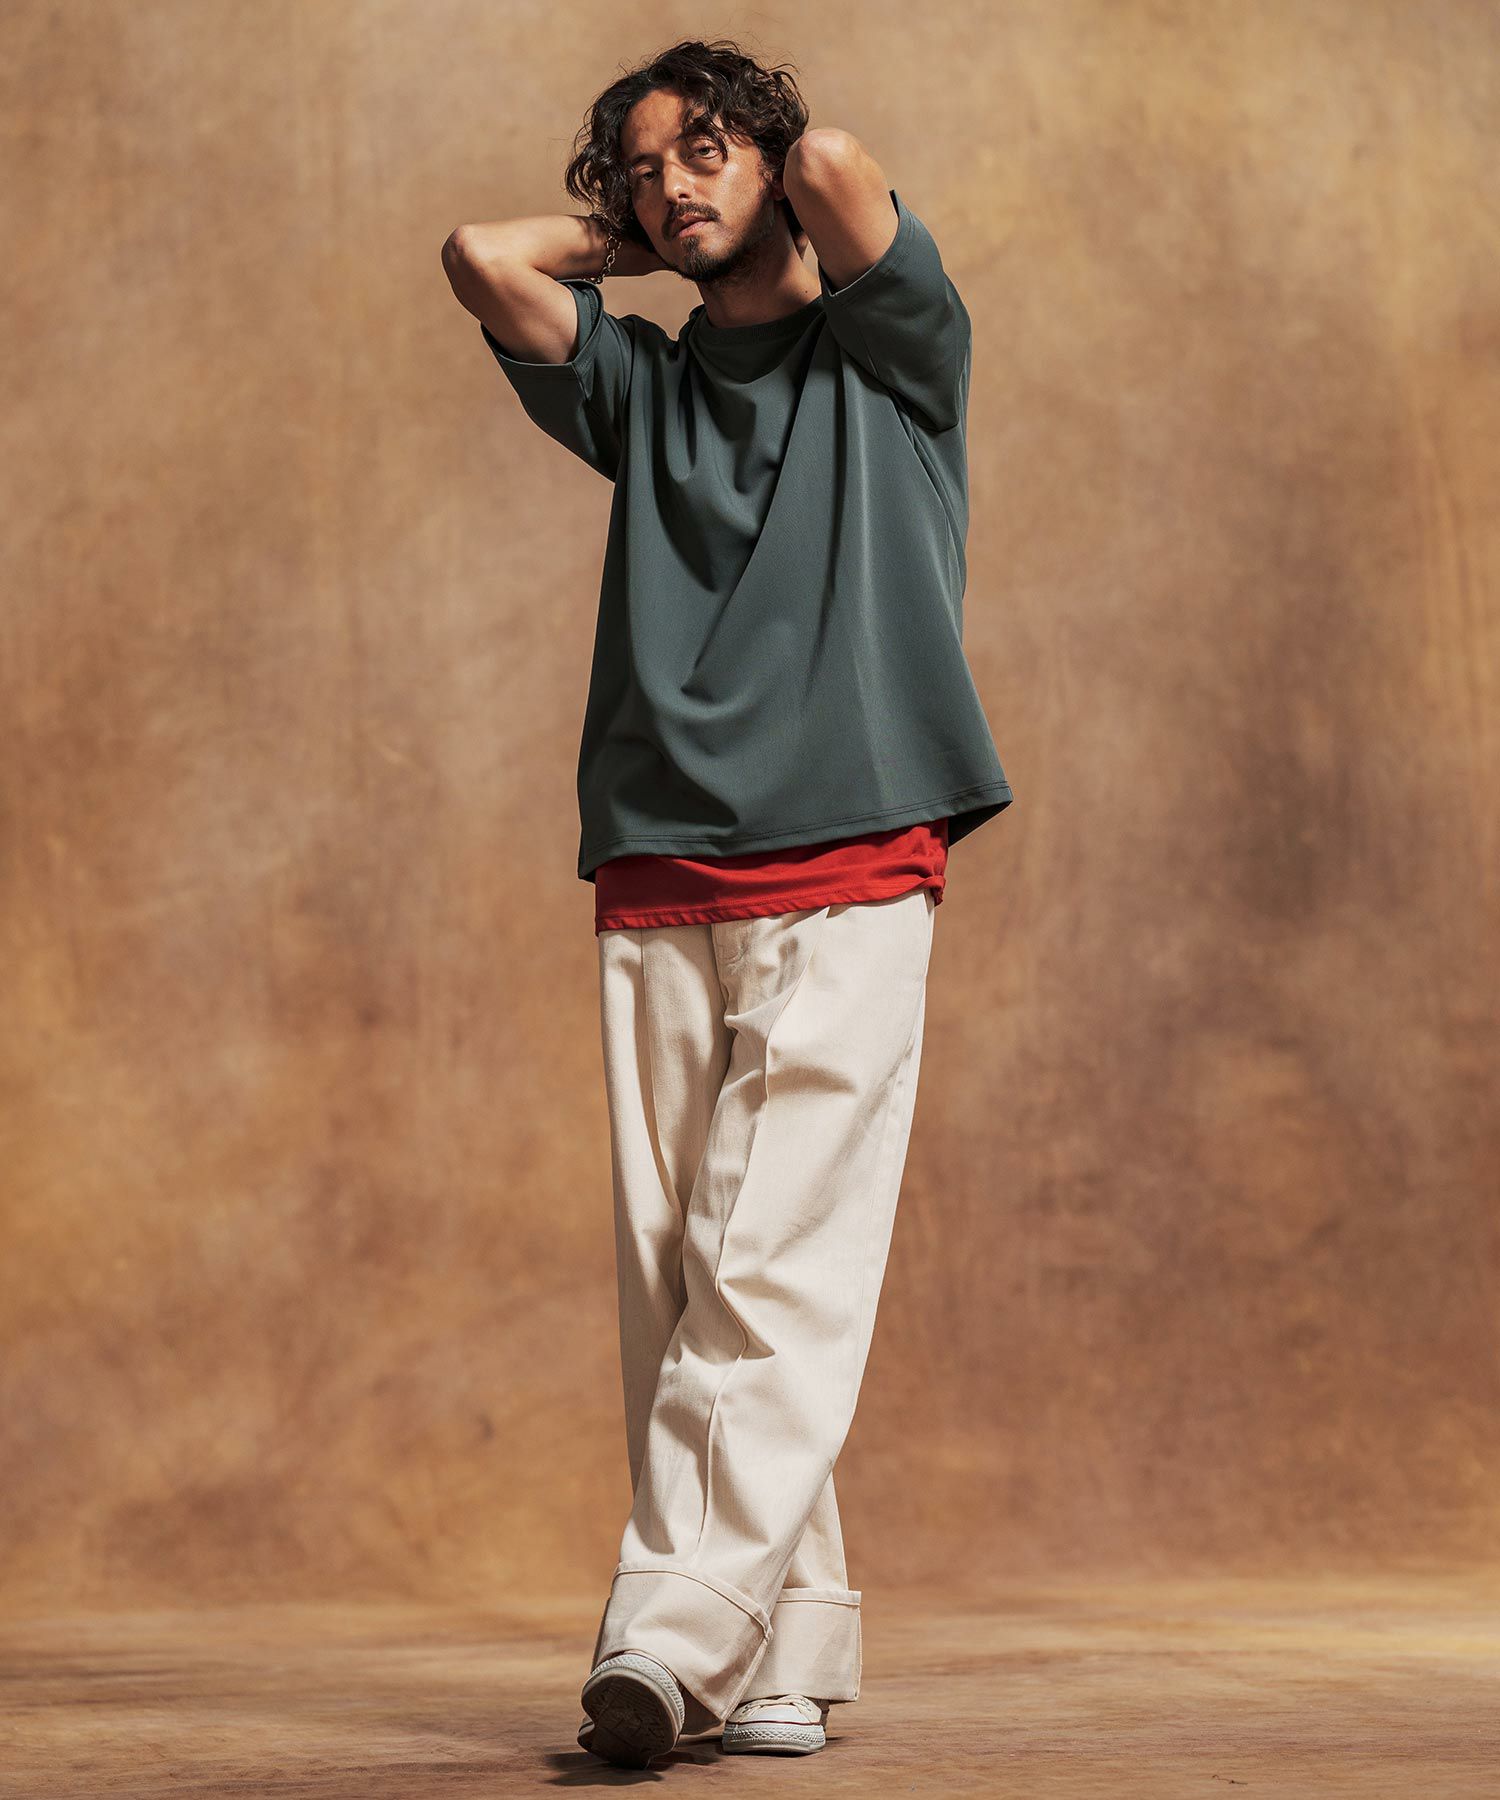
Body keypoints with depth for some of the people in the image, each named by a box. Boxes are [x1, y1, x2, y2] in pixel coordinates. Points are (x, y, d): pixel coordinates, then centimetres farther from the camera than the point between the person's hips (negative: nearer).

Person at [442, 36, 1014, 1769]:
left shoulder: (891, 349, 11)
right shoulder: (643, 382, 21)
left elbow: (840, 169, -7)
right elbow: (483, 256, 7)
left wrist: (781, 183, 14)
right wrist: (628, 243, 20)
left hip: (848, 879, -4)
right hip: (657, 890, 4)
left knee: (777, 1268, -15)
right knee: (675, 1280, -2)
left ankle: (674, 1629, -22)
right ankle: (786, 1652, 1)